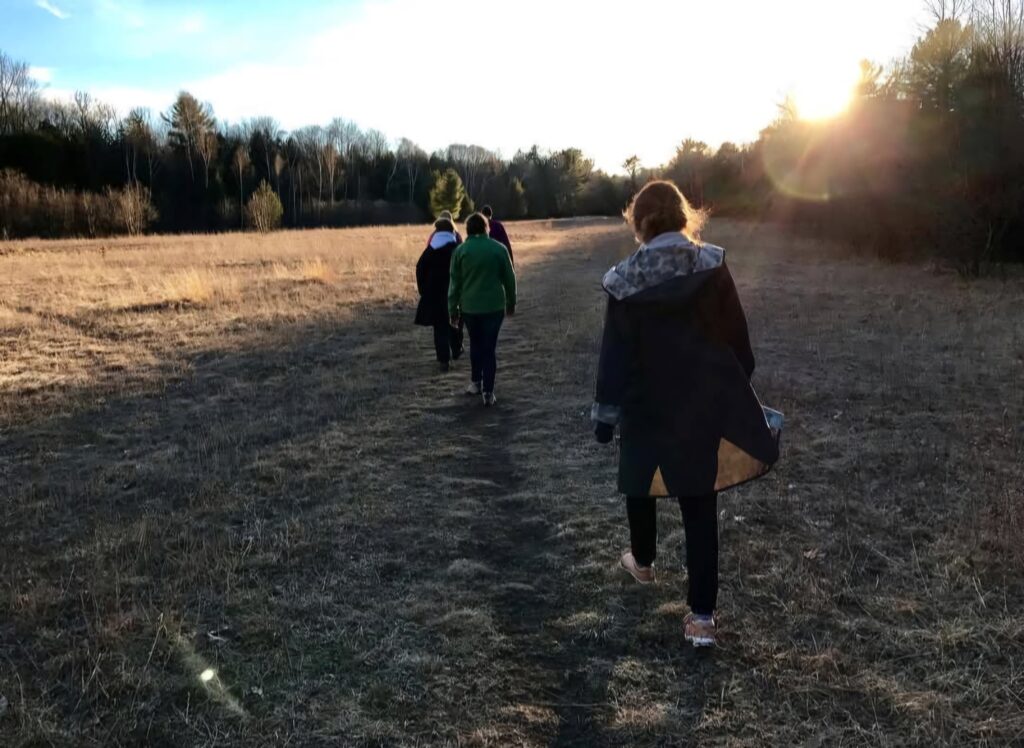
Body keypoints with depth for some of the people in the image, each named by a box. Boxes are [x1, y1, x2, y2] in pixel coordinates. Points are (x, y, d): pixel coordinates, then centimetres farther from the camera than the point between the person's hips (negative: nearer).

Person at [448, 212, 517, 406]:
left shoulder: (460, 251, -3)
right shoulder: (499, 249, -3)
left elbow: (455, 283, -1)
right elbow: (509, 278, 3)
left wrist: (453, 310, 6)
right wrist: (511, 303, 15)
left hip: (470, 307, 1)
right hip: (494, 306, -1)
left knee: (475, 343, 21)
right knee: (490, 348, 4)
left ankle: (476, 382, 29)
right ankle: (488, 392, 1)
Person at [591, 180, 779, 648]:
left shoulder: (626, 281, -10)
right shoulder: (713, 266, -6)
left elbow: (615, 354, -7)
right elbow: (737, 336, 0)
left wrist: (605, 412, 1)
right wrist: (738, 390, 13)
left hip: (646, 405, -1)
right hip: (704, 403, 1)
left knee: (640, 481, 25)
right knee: (699, 503, 4)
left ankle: (642, 561, 47)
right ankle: (702, 614, 3)